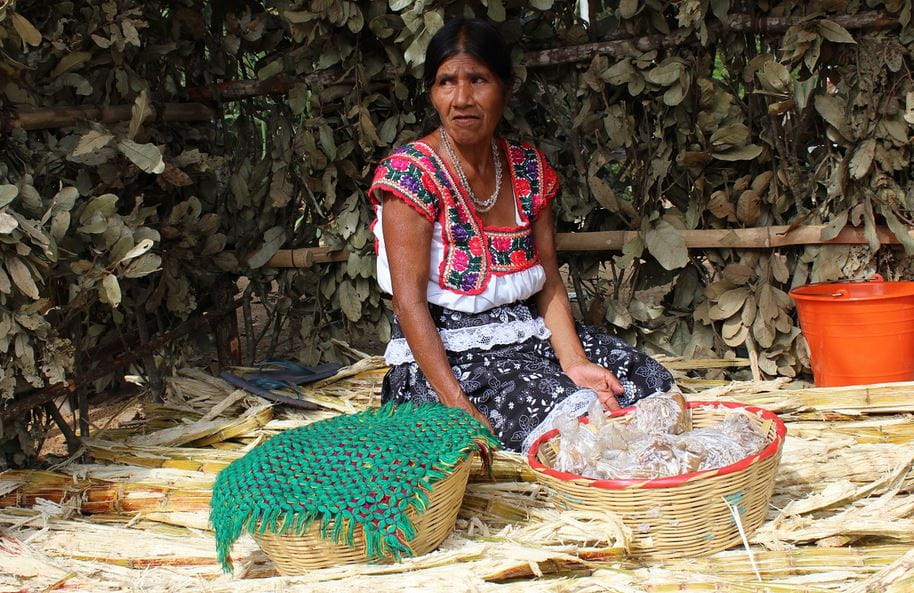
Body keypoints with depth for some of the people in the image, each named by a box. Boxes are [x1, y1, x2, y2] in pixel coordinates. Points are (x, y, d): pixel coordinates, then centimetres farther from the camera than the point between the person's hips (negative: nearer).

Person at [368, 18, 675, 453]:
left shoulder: (529, 169, 6)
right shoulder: (411, 173, -13)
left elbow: (549, 282, 3)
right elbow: (410, 303, -18)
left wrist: (573, 360, -15)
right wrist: (459, 408, -27)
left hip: (529, 335, 6)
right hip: (443, 354, -6)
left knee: (650, 382, -6)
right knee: (570, 412, -26)